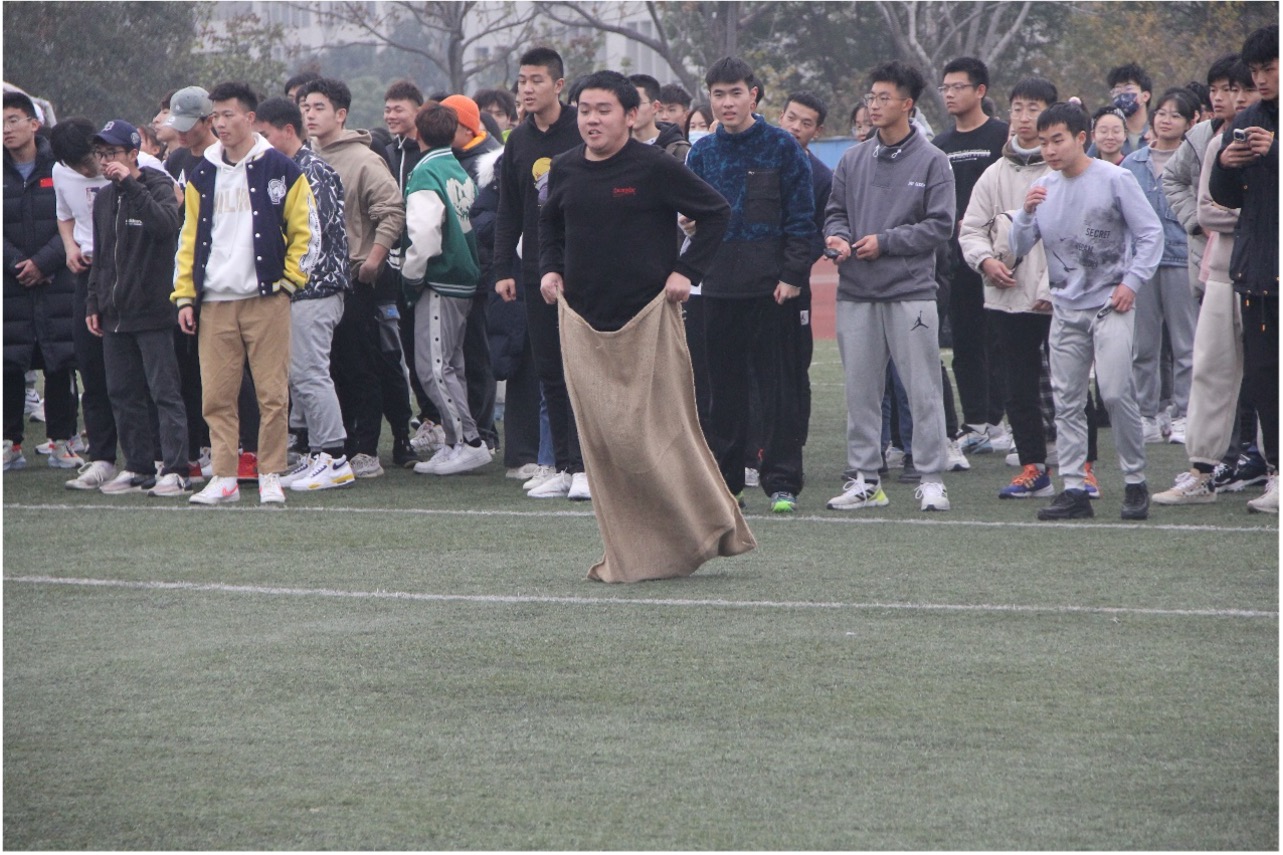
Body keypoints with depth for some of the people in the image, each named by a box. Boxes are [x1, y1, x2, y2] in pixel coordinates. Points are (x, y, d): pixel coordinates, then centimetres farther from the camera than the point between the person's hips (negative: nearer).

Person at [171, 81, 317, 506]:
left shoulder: (280, 170, 1)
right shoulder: (202, 176, 12)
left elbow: (306, 231, 5)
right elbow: (189, 238, 15)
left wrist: (288, 279, -3)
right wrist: (185, 296, 8)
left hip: (266, 300, -3)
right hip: (215, 303, 3)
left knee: (273, 394, -4)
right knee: (216, 396, 1)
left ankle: (271, 477, 4)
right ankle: (224, 478, 6)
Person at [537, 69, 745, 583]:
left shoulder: (653, 168, -7)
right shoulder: (566, 170, 7)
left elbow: (716, 212, -1)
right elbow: (550, 225, 26)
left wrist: (686, 271, -7)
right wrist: (550, 269, 10)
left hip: (646, 318, -5)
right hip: (583, 320, 5)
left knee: (655, 432, -6)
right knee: (602, 439, 2)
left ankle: (709, 527, 11)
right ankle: (630, 556, 8)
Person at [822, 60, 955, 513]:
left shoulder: (931, 161, 0)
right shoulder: (853, 160, 13)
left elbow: (940, 226, -5)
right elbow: (835, 211, 16)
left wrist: (884, 242, -11)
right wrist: (837, 236, -6)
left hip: (911, 293, -4)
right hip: (856, 293, 4)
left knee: (923, 391, -4)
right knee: (860, 391, 6)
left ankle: (931, 479, 0)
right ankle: (863, 480, 11)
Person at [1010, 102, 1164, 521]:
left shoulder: (1115, 180, -5)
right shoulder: (1043, 188, 8)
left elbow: (1151, 232, -2)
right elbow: (1019, 247, 7)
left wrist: (1131, 282, -10)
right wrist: (1026, 214, -11)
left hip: (1110, 306, -5)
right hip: (1065, 309, 5)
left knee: (1116, 392, -12)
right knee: (1066, 401, 3)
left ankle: (1136, 483, 1)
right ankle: (1073, 489, 5)